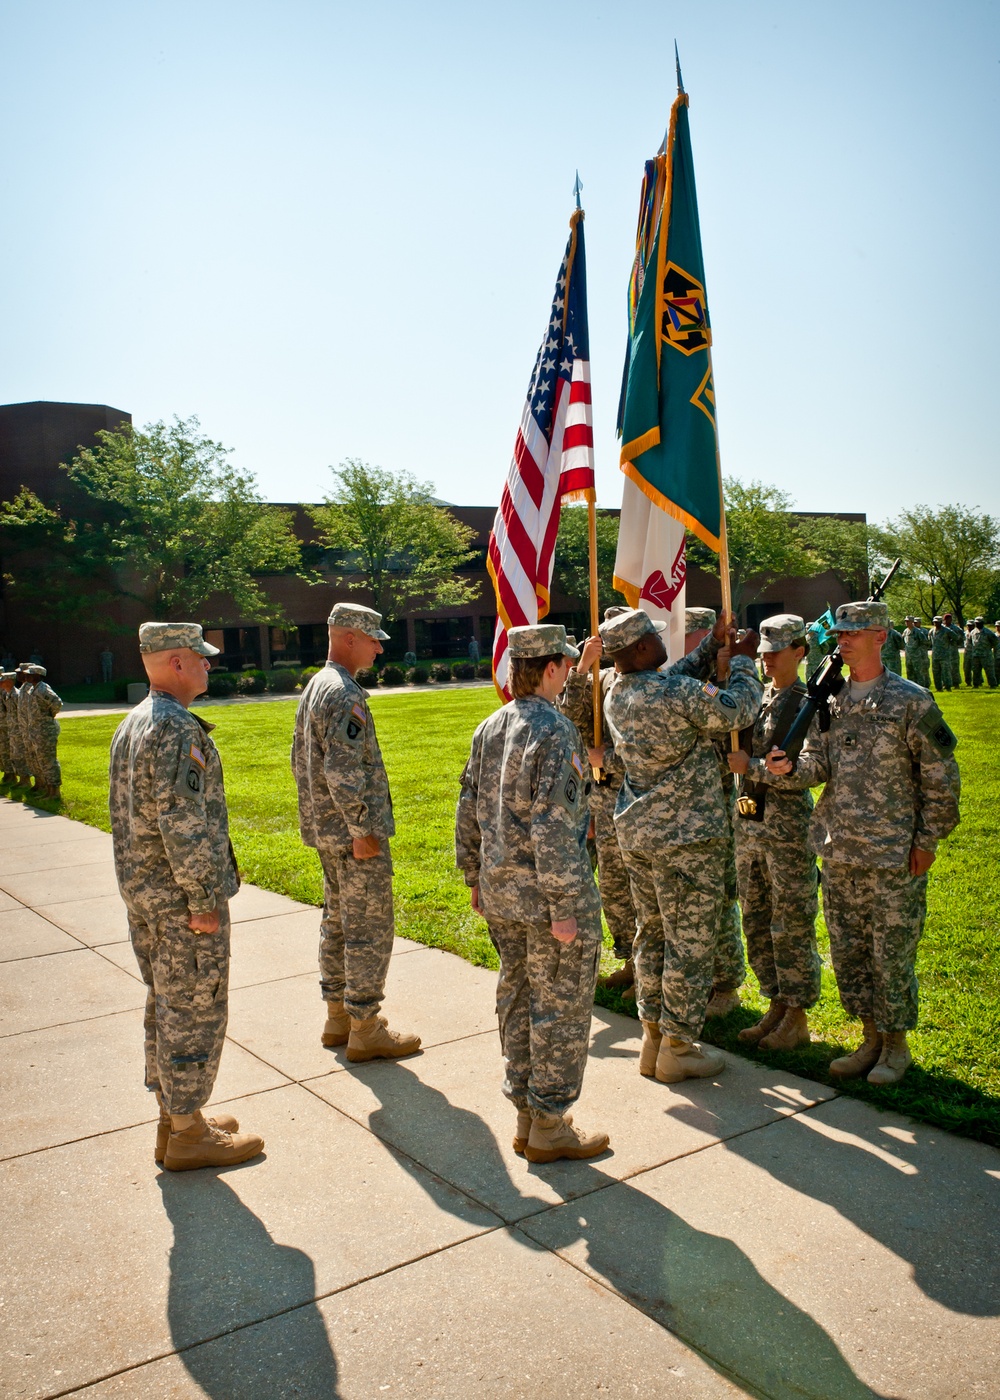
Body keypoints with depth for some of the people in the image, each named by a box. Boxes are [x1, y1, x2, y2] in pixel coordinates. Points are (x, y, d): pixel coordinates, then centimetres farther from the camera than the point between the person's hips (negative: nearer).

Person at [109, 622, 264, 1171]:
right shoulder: (178, 729, -21)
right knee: (194, 1011, 2)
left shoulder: (129, 725, 11)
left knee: (165, 1004, 18)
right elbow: (183, 821, -25)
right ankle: (189, 1135, 14)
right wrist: (205, 900, -20)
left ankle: (173, 1119, 30)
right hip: (181, 898, -10)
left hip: (142, 893, 10)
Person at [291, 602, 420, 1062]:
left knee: (337, 922, 17)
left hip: (327, 832, 10)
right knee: (370, 929, -1)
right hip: (354, 834, -10)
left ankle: (337, 1016, 27)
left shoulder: (313, 688, 13)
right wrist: (363, 829, -20)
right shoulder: (344, 694, -19)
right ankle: (365, 1029, 7)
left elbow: (300, 760, 19)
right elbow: (344, 770, -25)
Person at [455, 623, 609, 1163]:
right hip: (545, 892, -8)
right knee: (561, 1008, 5)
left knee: (517, 999, 17)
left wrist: (475, 878, 21)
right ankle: (550, 1125, 16)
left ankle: (525, 1117, 28)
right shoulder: (554, 731, -18)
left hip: (499, 894, 8)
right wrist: (563, 906, -18)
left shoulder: (489, 728, 7)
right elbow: (552, 826, -23)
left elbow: (468, 811, 12)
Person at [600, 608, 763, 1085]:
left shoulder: (616, 699, 5)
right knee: (690, 943, 4)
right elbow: (737, 711, -9)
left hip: (636, 834, 8)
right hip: (686, 837, -8)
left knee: (652, 935, 17)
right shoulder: (677, 693, -20)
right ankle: (678, 1049, 13)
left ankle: (652, 1037, 27)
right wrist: (742, 660, 6)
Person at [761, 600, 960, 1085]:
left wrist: (927, 840, -7)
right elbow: (817, 766, 5)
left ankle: (896, 1045, 23)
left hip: (894, 854, -5)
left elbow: (940, 777, -5)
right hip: (839, 850, 6)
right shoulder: (829, 701, 8)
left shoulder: (910, 701, -7)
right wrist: (787, 769, -17)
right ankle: (871, 1039, 30)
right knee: (848, 951, 13)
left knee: (892, 953, 4)